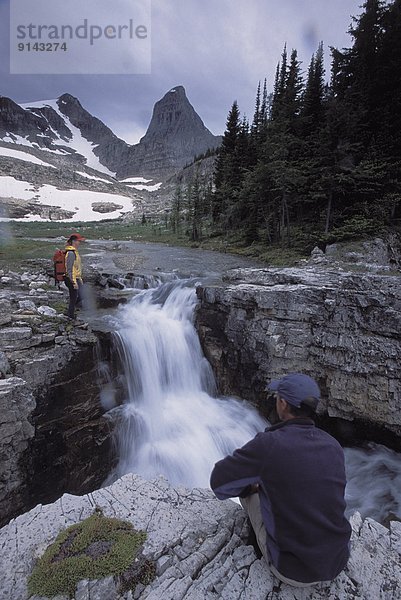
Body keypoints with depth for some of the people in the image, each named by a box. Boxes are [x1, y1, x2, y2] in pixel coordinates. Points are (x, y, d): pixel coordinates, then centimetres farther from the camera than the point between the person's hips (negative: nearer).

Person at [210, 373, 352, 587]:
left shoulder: (268, 443, -23)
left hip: (293, 571, -4)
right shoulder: (334, 446, -6)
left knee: (250, 489, 14)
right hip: (337, 562, 5)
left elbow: (219, 481, -11)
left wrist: (249, 486, 8)